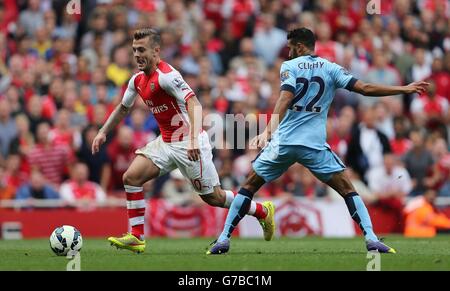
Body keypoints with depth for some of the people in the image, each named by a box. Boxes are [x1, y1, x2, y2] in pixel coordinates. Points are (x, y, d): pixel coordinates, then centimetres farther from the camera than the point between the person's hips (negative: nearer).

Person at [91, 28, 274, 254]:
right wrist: (103, 132, 18)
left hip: (188, 144, -8)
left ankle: (263, 211, 22)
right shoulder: (138, 80, 7)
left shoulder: (166, 75, -21)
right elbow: (123, 108, 25)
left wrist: (194, 140, -42)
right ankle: (136, 238, -4)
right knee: (131, 177, -7)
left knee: (214, 197, 0)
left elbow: (194, 104, -31)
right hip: (166, 142, 8)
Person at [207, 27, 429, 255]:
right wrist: (404, 89, 9)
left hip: (283, 142, -1)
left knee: (249, 186, 13)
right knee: (347, 189, 8)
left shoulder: (289, 67, 2)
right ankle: (370, 238, -8)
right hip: (315, 144, 1)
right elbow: (365, 88, 1)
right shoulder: (330, 69, 7)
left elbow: (285, 98, -15)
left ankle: (224, 239, 8)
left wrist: (269, 129, -26)